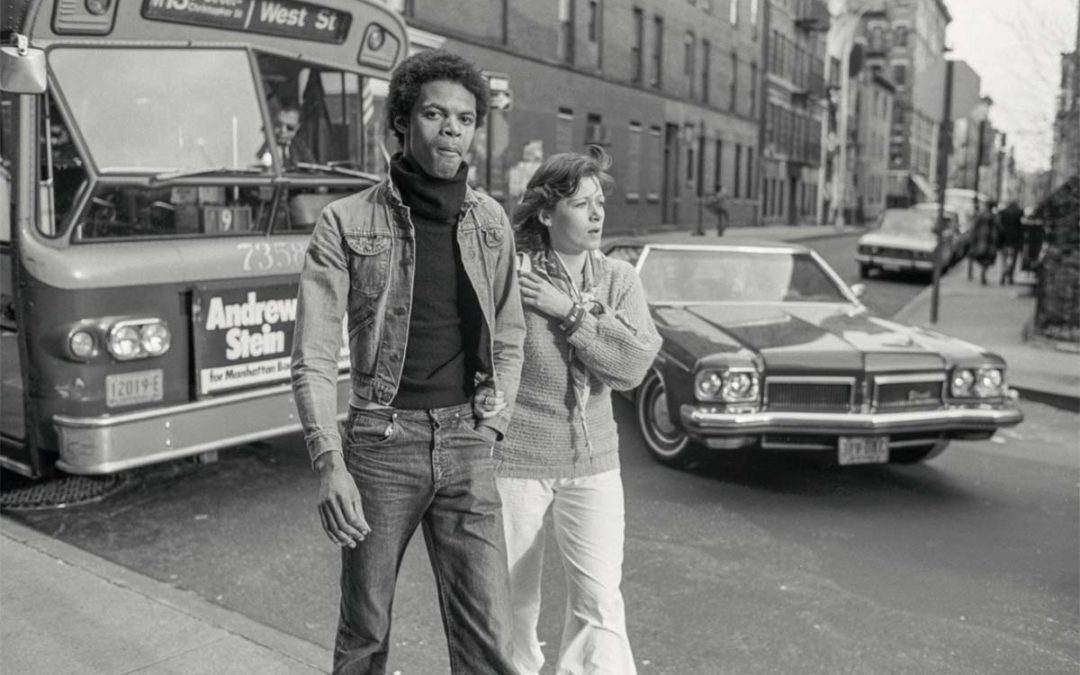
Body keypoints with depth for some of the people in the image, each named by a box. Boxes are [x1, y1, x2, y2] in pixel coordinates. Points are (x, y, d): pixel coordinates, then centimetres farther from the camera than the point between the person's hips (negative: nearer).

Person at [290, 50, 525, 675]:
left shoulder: (492, 221, 7)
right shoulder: (347, 223, -3)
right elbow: (314, 357, -7)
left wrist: (490, 430, 4)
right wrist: (330, 463, -16)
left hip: (468, 447, 2)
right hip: (381, 442, -2)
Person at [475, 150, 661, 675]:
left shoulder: (619, 280, 0)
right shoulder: (512, 275, -12)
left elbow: (634, 365, -11)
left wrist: (570, 311, -17)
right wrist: (480, 396, -25)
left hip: (592, 462, 3)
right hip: (515, 458, -2)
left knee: (600, 599, -2)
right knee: (515, 598, 13)